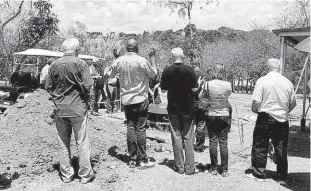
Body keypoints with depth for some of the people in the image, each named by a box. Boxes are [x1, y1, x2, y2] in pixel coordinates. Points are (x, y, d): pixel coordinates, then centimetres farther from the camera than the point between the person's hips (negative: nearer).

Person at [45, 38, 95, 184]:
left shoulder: (54, 65, 0)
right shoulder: (80, 64, -10)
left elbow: (48, 87, 3)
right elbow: (87, 86, -13)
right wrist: (85, 98, 6)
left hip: (60, 109, 4)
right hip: (78, 108, -3)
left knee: (63, 143, 12)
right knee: (82, 142, 6)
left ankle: (66, 174, 21)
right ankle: (85, 174, 13)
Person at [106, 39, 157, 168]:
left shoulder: (119, 61, -2)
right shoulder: (141, 61, -14)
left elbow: (109, 74, 14)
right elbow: (153, 74, -1)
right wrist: (152, 58, 11)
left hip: (126, 99, 4)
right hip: (140, 99, -4)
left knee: (130, 128, 9)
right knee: (140, 128, 1)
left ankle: (132, 159, 14)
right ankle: (142, 159, 6)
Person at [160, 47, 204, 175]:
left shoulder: (167, 71, -4)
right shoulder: (189, 70, -10)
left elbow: (163, 90, 0)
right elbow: (194, 89, -10)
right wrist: (199, 84, 10)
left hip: (173, 108, 1)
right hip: (187, 107, -1)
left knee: (176, 137, 8)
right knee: (188, 138, 6)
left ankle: (179, 167, 12)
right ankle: (189, 168, 9)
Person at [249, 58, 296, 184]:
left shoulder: (262, 81, -10)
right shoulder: (288, 83, 1)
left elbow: (256, 102, -14)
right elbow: (293, 103, 7)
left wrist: (255, 110, 7)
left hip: (266, 118, -3)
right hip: (282, 120, 4)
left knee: (260, 147, 9)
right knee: (281, 149, 11)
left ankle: (259, 174, 15)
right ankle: (282, 177, 20)